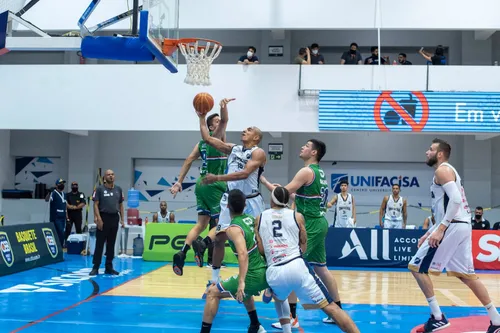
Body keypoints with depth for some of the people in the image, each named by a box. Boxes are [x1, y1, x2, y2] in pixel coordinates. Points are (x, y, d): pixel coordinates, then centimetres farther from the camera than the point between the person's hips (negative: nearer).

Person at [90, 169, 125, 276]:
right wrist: (98, 218, -15)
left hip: (115, 218, 4)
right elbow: (96, 205, -5)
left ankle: (109, 267, 15)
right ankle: (95, 267, 1)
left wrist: (122, 219, 7)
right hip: (103, 217, -4)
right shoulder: (100, 189, -1)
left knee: (111, 244, 8)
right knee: (99, 243, -3)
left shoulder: (118, 189, 11)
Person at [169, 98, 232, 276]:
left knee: (201, 224, 11)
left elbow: (188, 161, 10)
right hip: (215, 185, -8)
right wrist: (224, 107, -42)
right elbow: (225, 121, -23)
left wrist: (179, 182, 8)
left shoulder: (202, 143, 16)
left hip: (202, 184, 8)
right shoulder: (218, 137, -3)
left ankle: (182, 254, -3)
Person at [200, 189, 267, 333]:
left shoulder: (233, 229, -16)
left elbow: (243, 254, -30)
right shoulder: (251, 219, 7)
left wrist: (241, 282, -33)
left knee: (212, 292, 6)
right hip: (265, 273, 8)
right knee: (244, 292, 38)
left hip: (252, 277, -8)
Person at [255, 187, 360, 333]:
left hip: (274, 272, 2)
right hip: (296, 267, -2)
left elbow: (261, 250, 11)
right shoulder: (297, 216, 12)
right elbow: (304, 247, 16)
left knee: (279, 298, 37)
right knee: (330, 306, 1)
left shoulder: (259, 219, 16)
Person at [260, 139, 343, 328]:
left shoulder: (306, 171, -13)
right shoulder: (319, 173, 15)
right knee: (320, 267, 17)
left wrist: (264, 181, -8)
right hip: (318, 223, 10)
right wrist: (286, 190, 20)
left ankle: (292, 317, -6)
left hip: (310, 225, -10)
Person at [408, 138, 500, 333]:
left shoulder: (442, 170, -7)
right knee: (466, 275, 15)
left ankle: (437, 317, -3)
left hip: (452, 227, -10)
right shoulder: (446, 172, 24)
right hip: (461, 226, 10)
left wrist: (440, 229, -24)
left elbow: (455, 199, -21)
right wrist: (429, 233, 25)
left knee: (417, 267, -4)